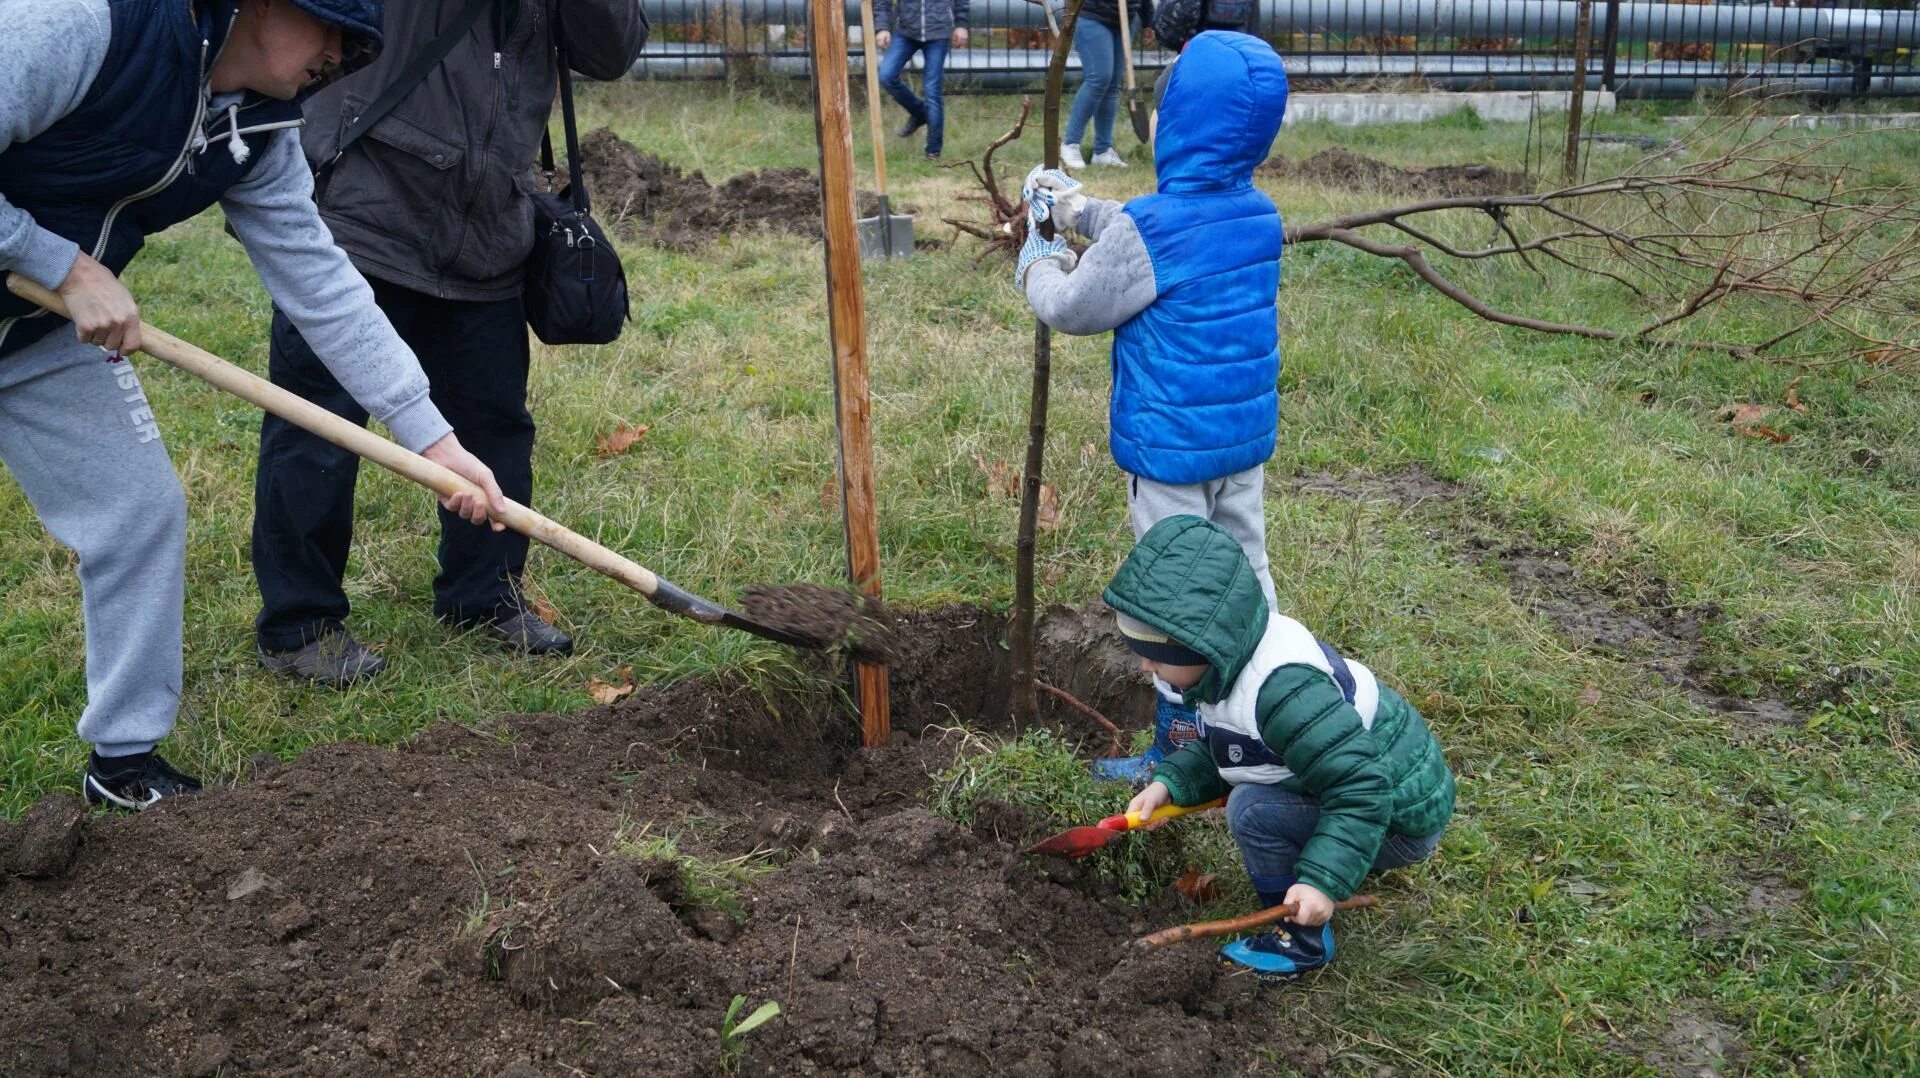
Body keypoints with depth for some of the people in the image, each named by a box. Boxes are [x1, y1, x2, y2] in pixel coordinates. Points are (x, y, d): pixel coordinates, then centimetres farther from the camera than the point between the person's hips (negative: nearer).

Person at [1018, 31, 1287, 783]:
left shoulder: (1147, 229, -23)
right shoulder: (1260, 216, 1)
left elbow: (1071, 309, -8)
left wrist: (1039, 268, 14)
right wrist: (1080, 209, 26)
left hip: (1171, 446, -7)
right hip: (1247, 436, 7)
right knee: (1247, 578, 18)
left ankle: (1180, 753, 17)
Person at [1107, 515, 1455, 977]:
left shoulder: (1284, 692, -35)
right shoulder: (1234, 657, -5)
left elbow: (1362, 791, -34)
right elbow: (1212, 751, 9)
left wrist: (1323, 880, -38)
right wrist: (1170, 782, -7)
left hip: (1399, 817, -10)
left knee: (1253, 810, -22)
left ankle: (1303, 942, -4)